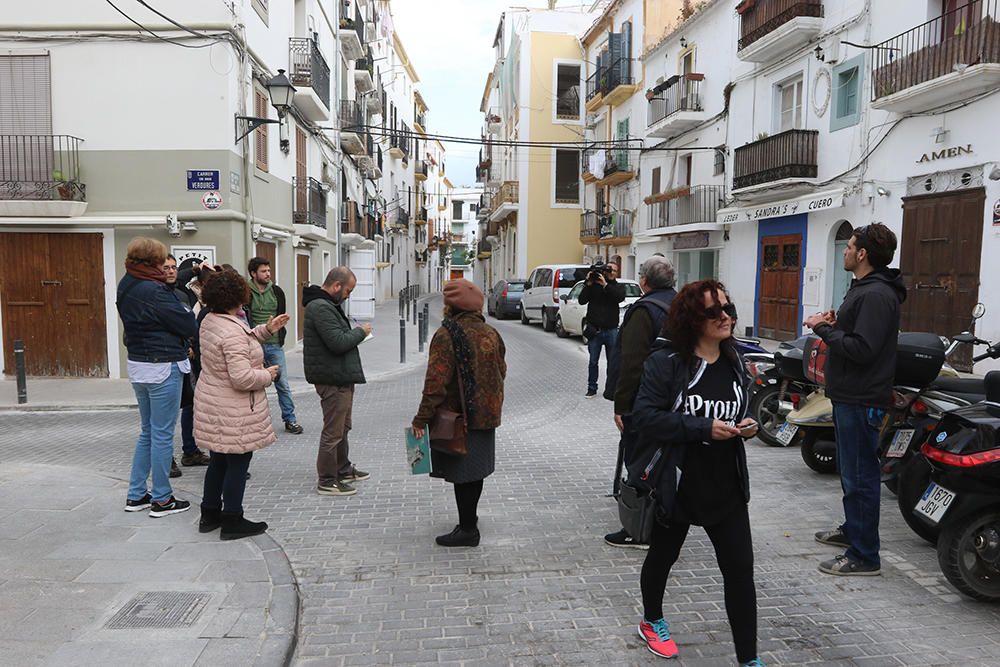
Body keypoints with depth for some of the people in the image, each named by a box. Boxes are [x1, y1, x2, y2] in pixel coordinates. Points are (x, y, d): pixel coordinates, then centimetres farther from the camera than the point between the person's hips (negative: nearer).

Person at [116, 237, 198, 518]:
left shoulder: (126, 287, 8)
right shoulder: (153, 291, -19)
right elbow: (188, 326, -17)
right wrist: (191, 310, 4)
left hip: (138, 365, 9)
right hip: (162, 367, -9)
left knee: (148, 431, 19)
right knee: (162, 434, 1)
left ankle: (136, 495, 25)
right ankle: (162, 500, 11)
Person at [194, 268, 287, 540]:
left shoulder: (209, 321, 5)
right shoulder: (233, 331, -25)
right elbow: (242, 378, -29)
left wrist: (266, 330, 13)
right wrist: (268, 374, -13)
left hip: (210, 403, 10)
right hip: (233, 413, -9)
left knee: (218, 461, 21)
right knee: (237, 465, 4)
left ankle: (210, 514, 33)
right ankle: (232, 522, 16)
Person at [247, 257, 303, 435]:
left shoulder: (276, 291, 7)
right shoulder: (246, 293, -6)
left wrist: (280, 338, 6)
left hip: (275, 345, 3)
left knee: (283, 384, 7)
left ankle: (290, 419, 16)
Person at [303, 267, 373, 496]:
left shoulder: (326, 305, 16)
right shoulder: (320, 308, -20)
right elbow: (338, 343, -25)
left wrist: (355, 333, 6)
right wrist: (361, 331, -11)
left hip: (339, 376, 11)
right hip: (333, 379, -11)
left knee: (342, 427, 23)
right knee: (333, 430, -2)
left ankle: (343, 469, 38)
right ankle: (327, 481, 8)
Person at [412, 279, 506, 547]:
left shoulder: (447, 335, -17)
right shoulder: (490, 333, 5)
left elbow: (436, 382, -21)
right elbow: (501, 372, 14)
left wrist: (422, 418, -17)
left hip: (458, 417, -8)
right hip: (486, 415, 8)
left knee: (462, 474, 1)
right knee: (476, 469, 19)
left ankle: (467, 529, 8)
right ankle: (470, 519, 35)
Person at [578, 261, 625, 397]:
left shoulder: (618, 287, 5)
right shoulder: (593, 285, 4)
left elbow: (620, 297, -18)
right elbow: (581, 300, -5)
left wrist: (605, 285, -20)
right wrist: (588, 284, -13)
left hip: (611, 331, 0)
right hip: (594, 330, 0)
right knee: (593, 361, 7)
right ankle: (592, 388, 15)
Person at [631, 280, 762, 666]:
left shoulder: (734, 364, 4)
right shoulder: (666, 361, -16)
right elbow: (645, 415, -23)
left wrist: (745, 427, -3)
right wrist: (703, 427, -27)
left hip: (726, 486, 4)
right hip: (675, 485, -4)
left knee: (741, 570, 3)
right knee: (662, 557, 19)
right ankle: (652, 623, 45)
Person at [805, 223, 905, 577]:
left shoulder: (876, 295, -19)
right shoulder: (864, 289, 16)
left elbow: (861, 349, -26)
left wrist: (823, 329, -15)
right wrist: (834, 325, 4)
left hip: (862, 401, -11)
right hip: (850, 395, 11)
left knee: (859, 476, -4)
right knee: (850, 470, 22)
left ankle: (864, 555, 6)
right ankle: (852, 530, 38)